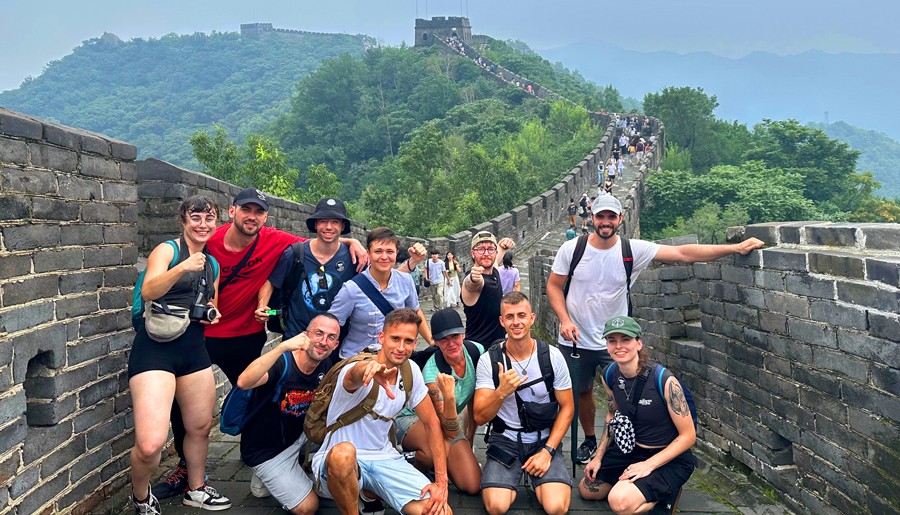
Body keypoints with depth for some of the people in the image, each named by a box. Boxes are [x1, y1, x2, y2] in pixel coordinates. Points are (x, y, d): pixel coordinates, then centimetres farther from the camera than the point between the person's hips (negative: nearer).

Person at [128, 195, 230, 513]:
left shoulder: (213, 264, 15)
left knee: (201, 427, 17)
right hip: (156, 347, -7)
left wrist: (212, 314, 6)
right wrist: (183, 267, -34)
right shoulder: (167, 250, -4)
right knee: (150, 444, -16)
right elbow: (148, 292, -21)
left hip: (194, 349, 7)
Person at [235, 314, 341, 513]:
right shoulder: (282, 364, -27)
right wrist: (283, 346, -54)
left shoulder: (325, 366, -6)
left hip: (299, 435, 7)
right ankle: (266, 477, 13)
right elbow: (243, 382, -47)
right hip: (267, 450, -7)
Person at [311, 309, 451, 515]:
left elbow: (431, 422, 4)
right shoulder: (357, 372, -19)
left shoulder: (411, 371, -2)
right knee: (343, 452, -40)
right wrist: (371, 367, -72)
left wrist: (441, 481, -4)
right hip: (337, 461, -5)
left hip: (384, 459, 5)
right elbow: (354, 376, -46)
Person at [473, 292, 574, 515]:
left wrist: (548, 450, -10)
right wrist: (502, 392, -31)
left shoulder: (552, 356, -7)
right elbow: (480, 418, -12)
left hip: (544, 439, 1)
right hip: (505, 440, 0)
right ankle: (511, 480, 11)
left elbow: (567, 407, 0)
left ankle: (537, 480, 12)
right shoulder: (489, 360, -9)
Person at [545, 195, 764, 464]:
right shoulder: (571, 249, -9)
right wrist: (564, 319, -15)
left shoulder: (633, 250, -10)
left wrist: (736, 248, -17)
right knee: (582, 392, 17)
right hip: (575, 340, 1)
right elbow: (554, 286, -1)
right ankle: (589, 439, 40)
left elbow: (683, 253, -13)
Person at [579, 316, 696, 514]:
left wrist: (648, 465, -24)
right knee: (587, 489, 12)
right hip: (630, 449, 7)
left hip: (670, 458, -7)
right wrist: (598, 456, 6)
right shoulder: (610, 376, -8)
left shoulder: (664, 381, -27)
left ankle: (665, 493, 1)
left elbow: (688, 436, -20)